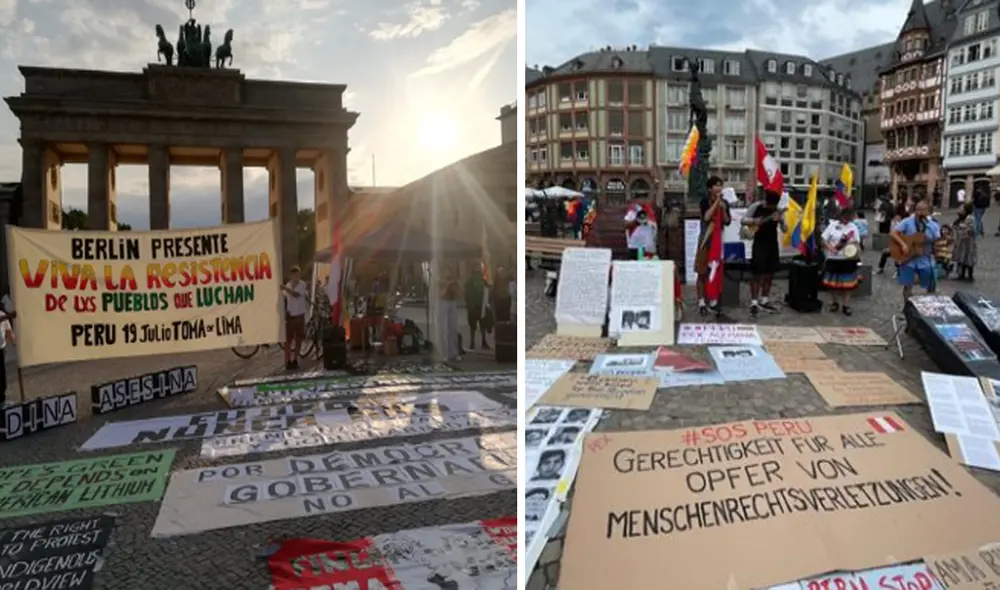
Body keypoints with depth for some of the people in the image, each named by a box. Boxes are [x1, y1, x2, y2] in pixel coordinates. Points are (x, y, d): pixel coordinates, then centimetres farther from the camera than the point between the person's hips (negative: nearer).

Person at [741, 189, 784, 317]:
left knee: (769, 273, 11)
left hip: (772, 244, 4)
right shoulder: (756, 207, -7)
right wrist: (754, 221, -19)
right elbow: (744, 220, 0)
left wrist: (780, 221, -19)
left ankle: (764, 300, 23)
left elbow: (784, 229, 2)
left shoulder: (779, 210, 2)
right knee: (757, 273, -6)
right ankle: (754, 302, -2)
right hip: (759, 244, -4)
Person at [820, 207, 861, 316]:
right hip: (833, 259, 0)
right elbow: (823, 239, -4)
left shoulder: (853, 227, 1)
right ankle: (835, 302, 26)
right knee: (832, 282, 8)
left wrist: (856, 249, -17)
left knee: (847, 283, 3)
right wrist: (830, 248, -19)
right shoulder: (833, 225, -3)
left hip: (848, 259, 0)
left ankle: (846, 305, 10)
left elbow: (856, 243, 5)